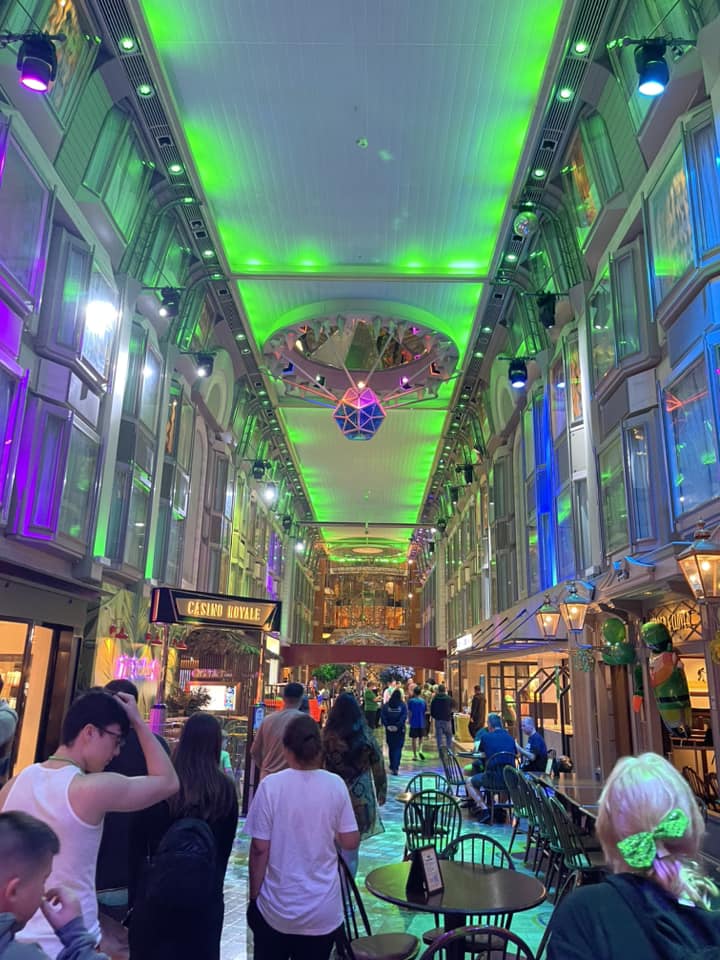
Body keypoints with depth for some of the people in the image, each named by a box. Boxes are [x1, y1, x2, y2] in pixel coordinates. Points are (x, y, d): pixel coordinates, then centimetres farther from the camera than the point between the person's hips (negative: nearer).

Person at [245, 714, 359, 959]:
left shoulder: (271, 785, -15)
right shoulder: (335, 784, -9)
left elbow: (260, 849, -11)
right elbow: (351, 842, -3)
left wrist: (253, 896, 3)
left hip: (277, 908, -1)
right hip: (324, 910, 1)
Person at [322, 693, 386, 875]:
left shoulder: (327, 736, -8)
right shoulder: (366, 737, -6)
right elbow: (378, 768, 1)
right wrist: (381, 792, 15)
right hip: (360, 799, 0)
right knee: (351, 848, 11)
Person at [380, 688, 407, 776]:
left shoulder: (386, 705, 1)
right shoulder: (403, 706, -5)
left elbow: (382, 716, -7)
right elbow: (404, 717, -15)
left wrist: (387, 725, -10)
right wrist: (398, 726, -16)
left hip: (389, 729, 2)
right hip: (400, 730, -2)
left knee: (391, 748, 15)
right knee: (398, 748, 0)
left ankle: (392, 767, 22)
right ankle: (395, 767, -12)